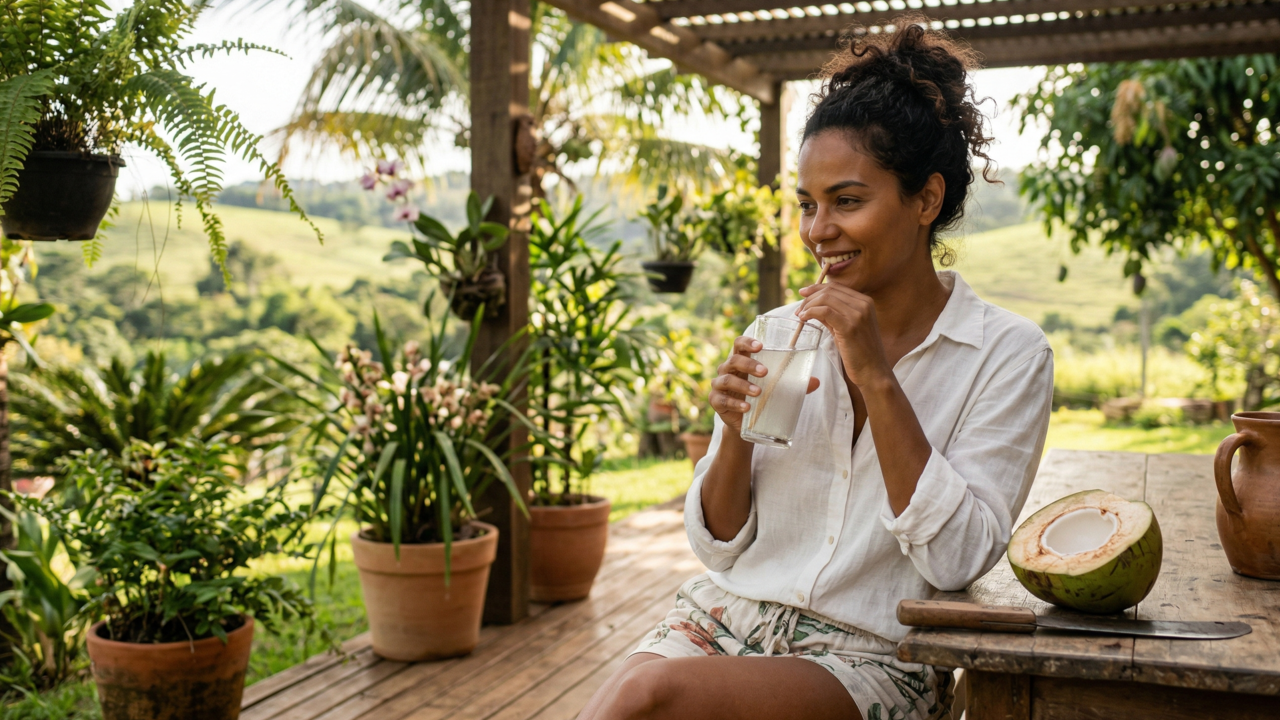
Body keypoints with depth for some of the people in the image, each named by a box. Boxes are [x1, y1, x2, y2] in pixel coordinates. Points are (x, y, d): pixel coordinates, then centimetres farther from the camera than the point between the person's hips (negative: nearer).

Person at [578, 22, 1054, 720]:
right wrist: (736, 433, -10)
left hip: (868, 656, -3)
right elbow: (718, 547, 9)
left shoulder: (1008, 353, -2)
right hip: (723, 619, 3)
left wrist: (878, 379, -17)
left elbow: (956, 559, -12)